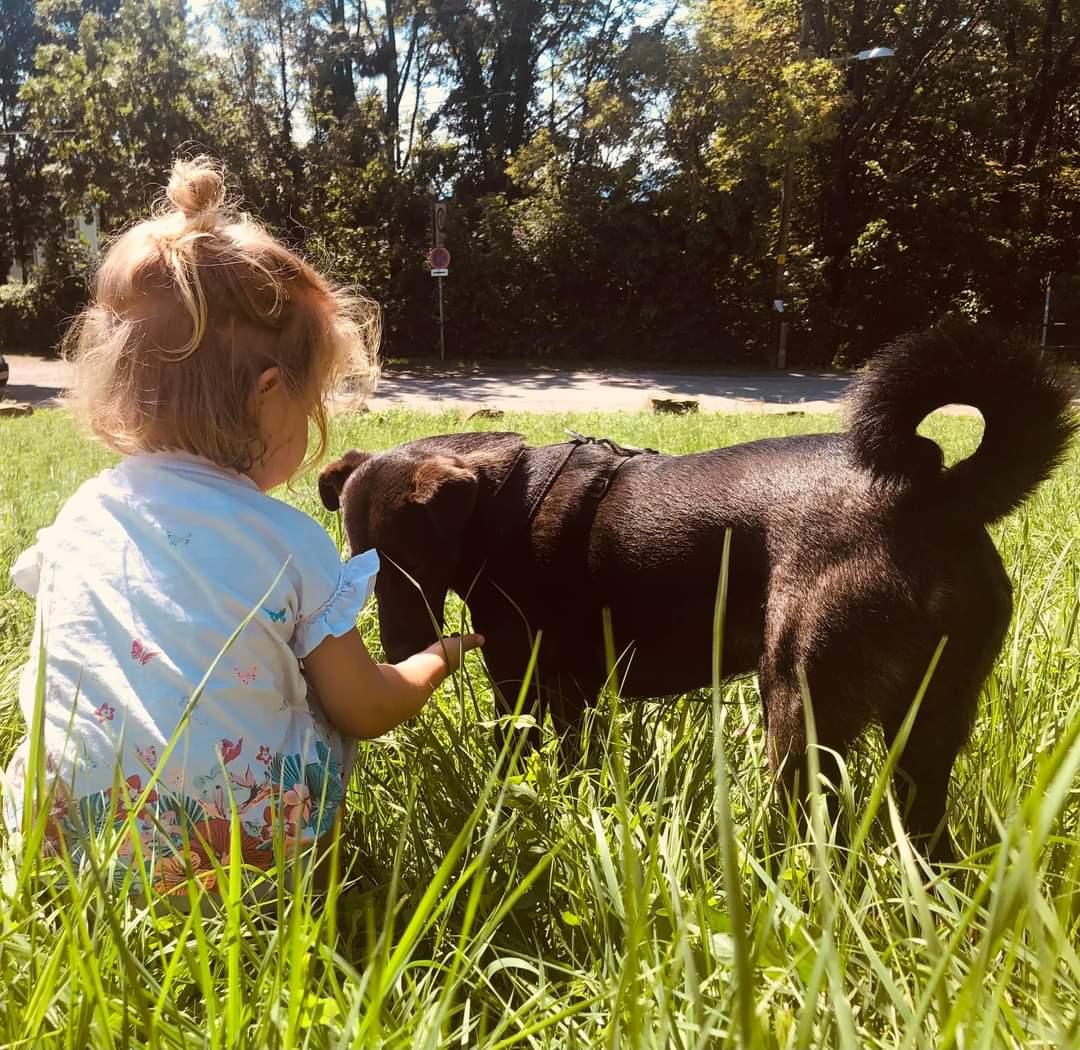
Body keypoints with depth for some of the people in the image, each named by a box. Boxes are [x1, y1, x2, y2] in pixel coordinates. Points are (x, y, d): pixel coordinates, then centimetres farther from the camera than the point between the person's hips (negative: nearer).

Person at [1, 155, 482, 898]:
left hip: (68, 839, 4)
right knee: (328, 699, 20)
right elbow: (368, 712, 0)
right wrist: (440, 660, 21)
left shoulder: (79, 515, 1)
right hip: (249, 844, -3)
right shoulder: (293, 543, -11)